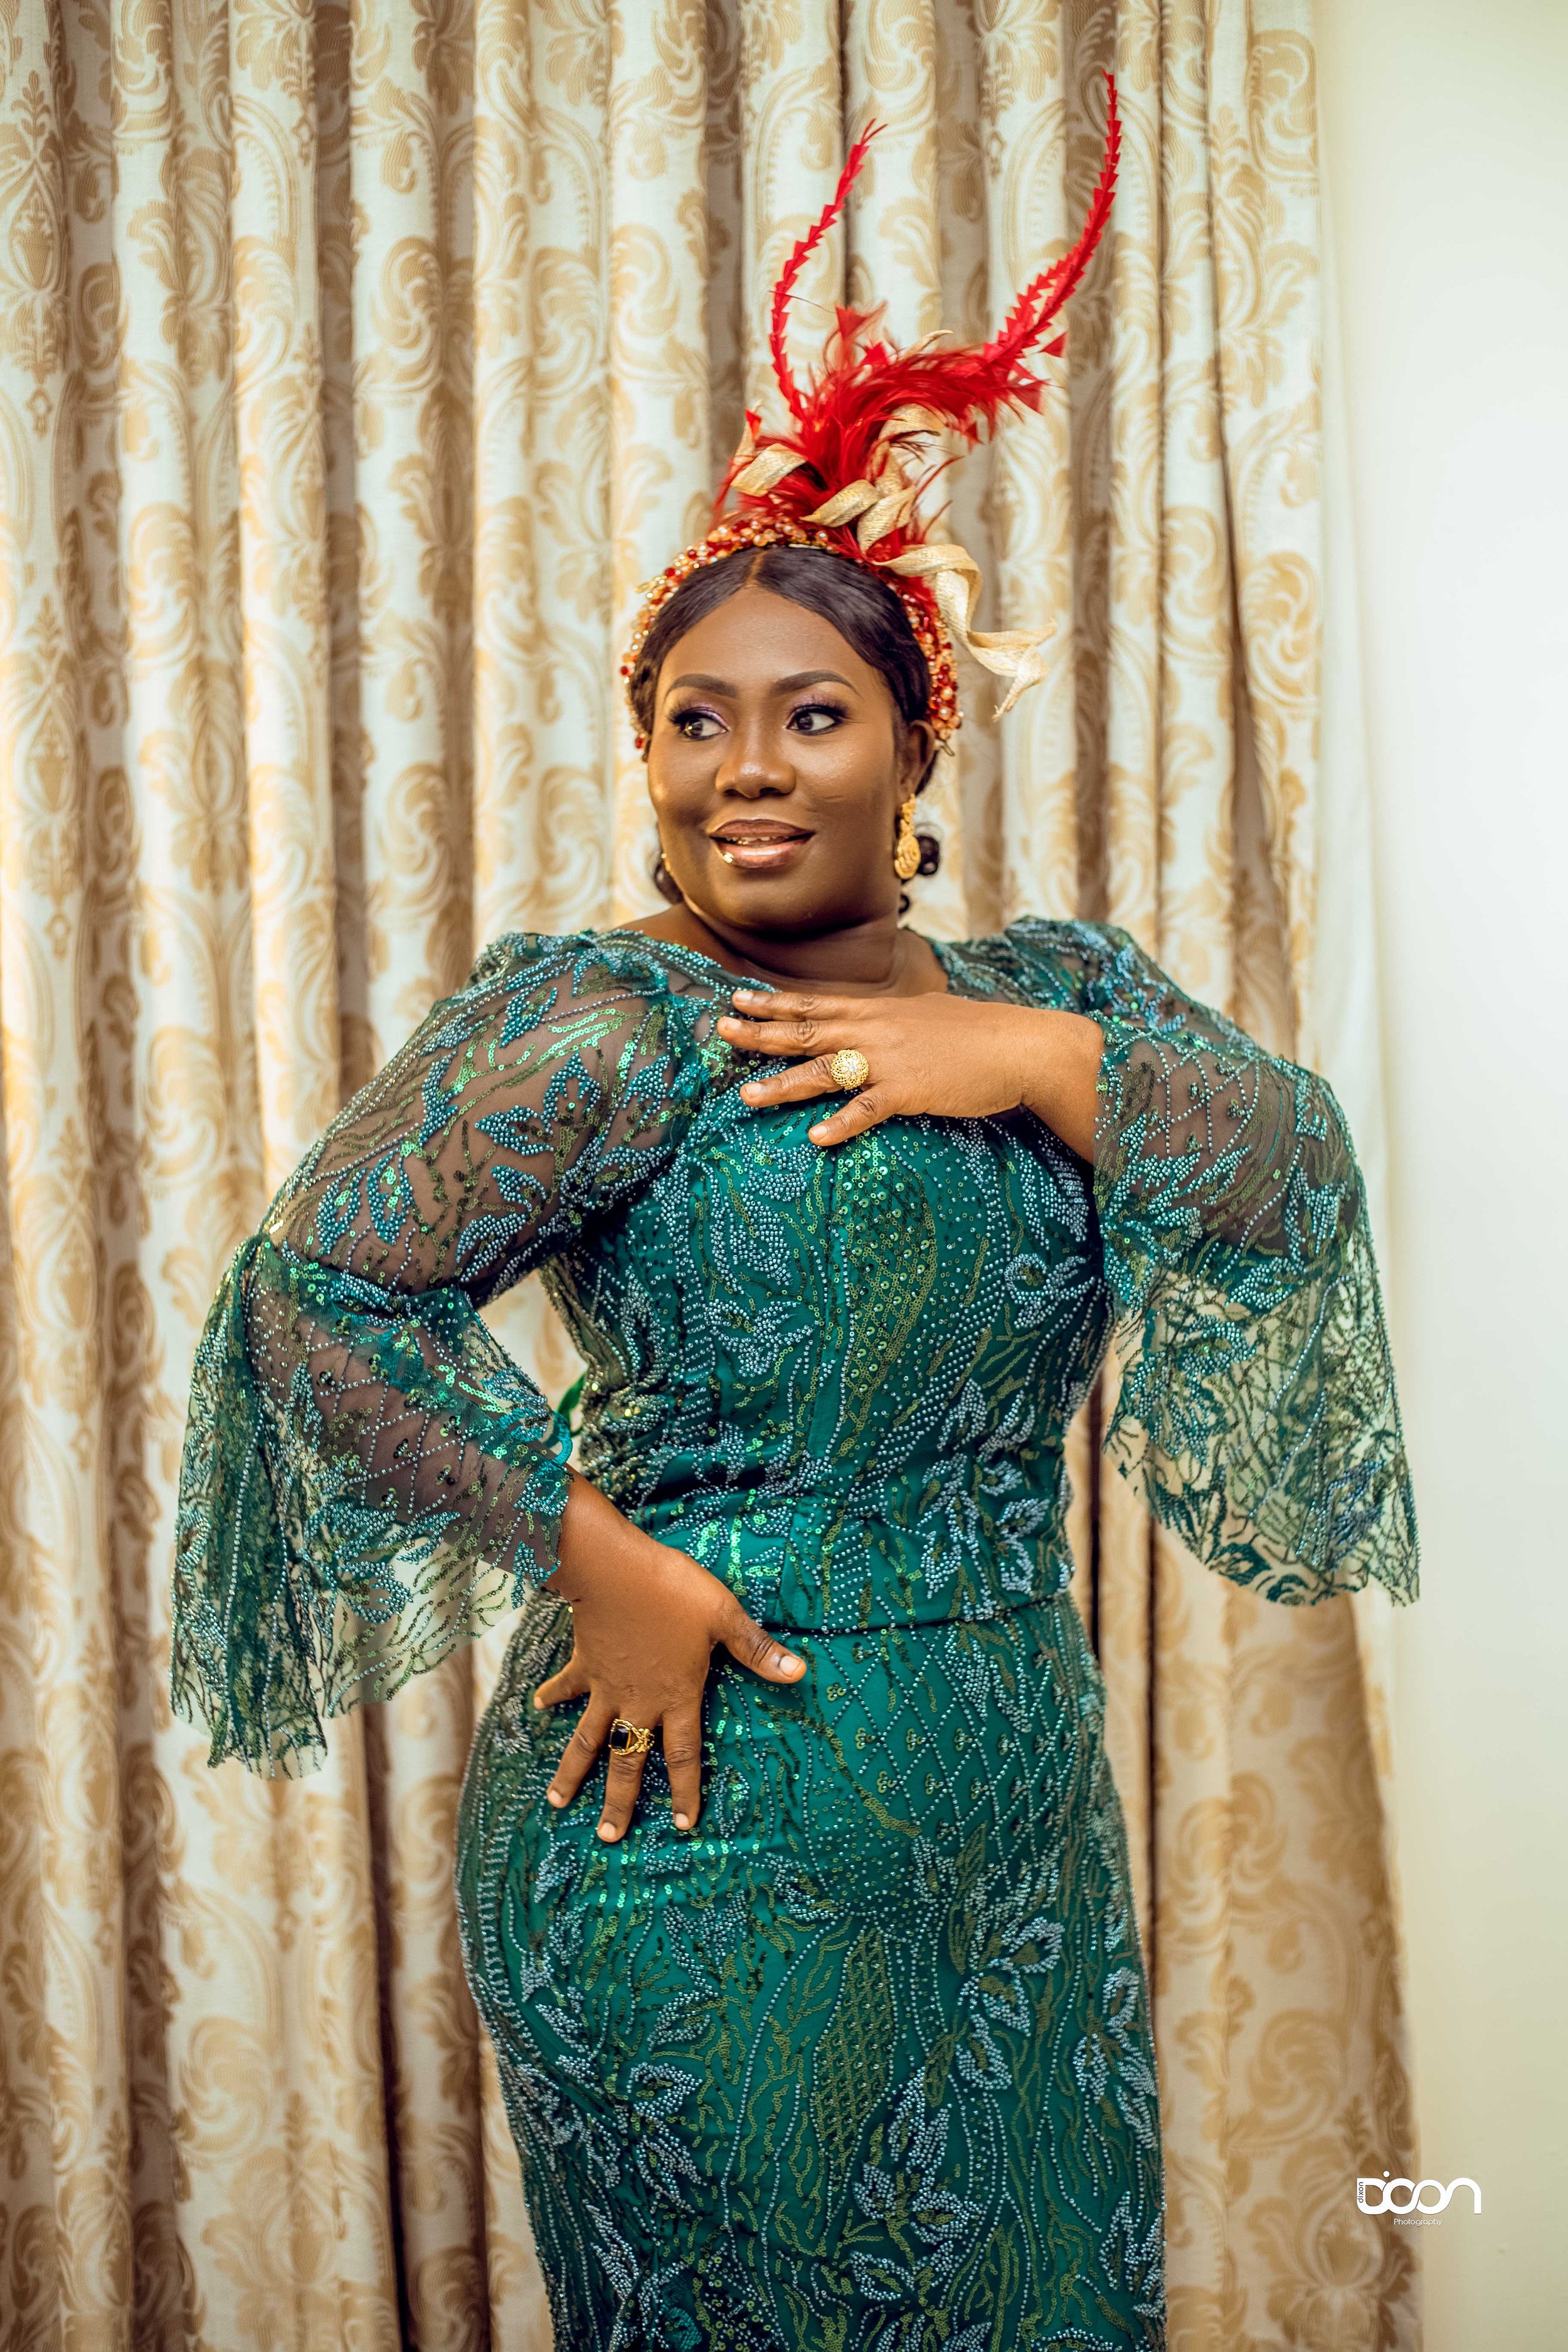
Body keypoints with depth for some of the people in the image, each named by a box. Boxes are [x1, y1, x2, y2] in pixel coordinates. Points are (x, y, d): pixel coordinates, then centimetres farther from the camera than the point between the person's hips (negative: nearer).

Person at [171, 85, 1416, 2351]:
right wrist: (589, 1554, -19)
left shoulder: (1054, 992, 6)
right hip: (702, 1835, -5)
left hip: (1014, 1825, 6)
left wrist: (1038, 1060, -17)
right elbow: (316, 1284, -19)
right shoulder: (596, 1022, -12)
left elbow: (1307, 1169, -4)